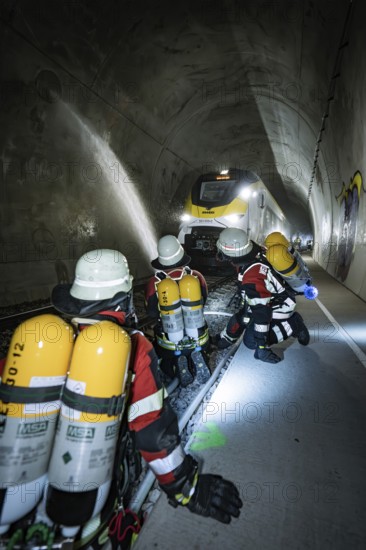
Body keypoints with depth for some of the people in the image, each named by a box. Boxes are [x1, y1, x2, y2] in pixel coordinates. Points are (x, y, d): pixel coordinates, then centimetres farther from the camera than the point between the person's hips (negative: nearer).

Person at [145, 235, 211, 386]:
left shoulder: (154, 284, -21)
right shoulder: (197, 277, -17)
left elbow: (151, 313, -5)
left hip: (169, 344, -1)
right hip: (198, 339, 1)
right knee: (201, 351, 33)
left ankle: (177, 365, 12)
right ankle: (197, 361, 15)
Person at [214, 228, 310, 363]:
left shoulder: (253, 280, -40)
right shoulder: (254, 249, -18)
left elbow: (261, 313, -33)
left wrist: (261, 345, -22)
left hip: (279, 306, -8)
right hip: (271, 295, 8)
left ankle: (292, 325, 1)